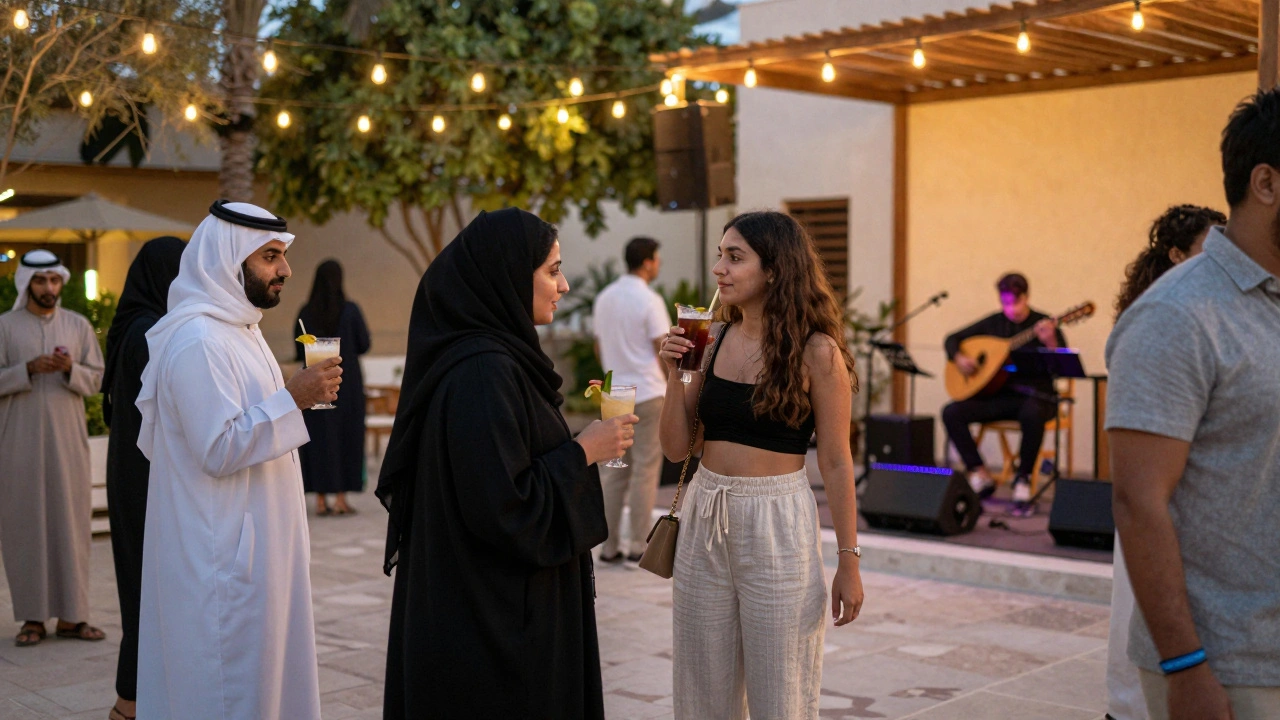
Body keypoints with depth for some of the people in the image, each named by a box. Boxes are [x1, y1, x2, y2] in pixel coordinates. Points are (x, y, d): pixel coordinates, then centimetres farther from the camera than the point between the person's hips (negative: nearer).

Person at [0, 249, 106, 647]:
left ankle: (71, 615, 5)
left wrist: (70, 369, -12)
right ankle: (32, 617, 5)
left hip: (68, 439, 2)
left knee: (71, 521, 0)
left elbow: (95, 379, 7)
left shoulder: (78, 325, 10)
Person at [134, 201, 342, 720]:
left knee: (260, 670, 16)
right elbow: (219, 450, -24)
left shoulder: (240, 328, 13)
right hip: (222, 554, -10)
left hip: (250, 542, 10)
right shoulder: (199, 341, -19)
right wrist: (292, 399, -26)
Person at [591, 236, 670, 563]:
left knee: (614, 471, 9)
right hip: (648, 394, -6)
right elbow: (664, 351, -12)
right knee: (645, 470, 1)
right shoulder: (650, 301, -12)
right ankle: (638, 546, 3)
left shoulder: (604, 298, 8)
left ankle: (609, 546, 11)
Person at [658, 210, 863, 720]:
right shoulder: (713, 341, 6)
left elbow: (835, 463, -7)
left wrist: (849, 561, -7)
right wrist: (674, 375, -7)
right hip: (705, 518, 5)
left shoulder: (816, 352, -9)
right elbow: (676, 448, 7)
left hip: (777, 522, -5)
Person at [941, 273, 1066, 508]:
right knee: (951, 413, -18)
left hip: (1035, 395, -4)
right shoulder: (994, 323, 8)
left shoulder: (1044, 325, -3)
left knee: (1032, 414, -40)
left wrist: (1050, 342, -32)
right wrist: (959, 358, -5)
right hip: (999, 395, 4)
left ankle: (1023, 479, -19)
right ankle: (981, 477, -8)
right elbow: (953, 338, 16)